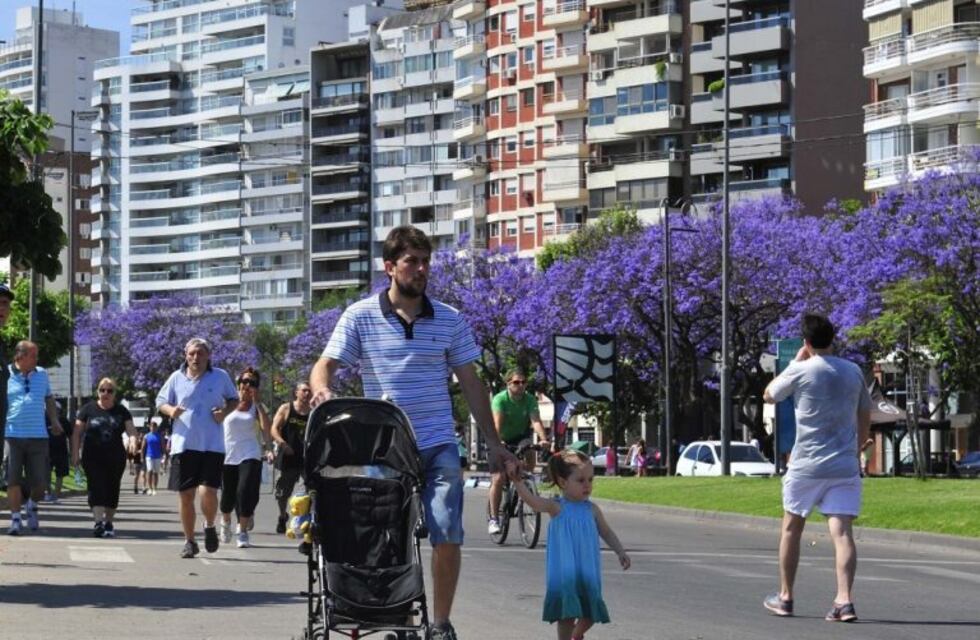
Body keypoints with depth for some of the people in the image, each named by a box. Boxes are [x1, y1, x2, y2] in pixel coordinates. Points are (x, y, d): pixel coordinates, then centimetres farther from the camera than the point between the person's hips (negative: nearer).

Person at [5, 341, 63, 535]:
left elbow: (49, 399, 24)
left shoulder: (42, 374, 12)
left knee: (40, 480, 2)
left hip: (38, 436, 3)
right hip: (12, 436, -3)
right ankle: (15, 519, 6)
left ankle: (32, 506, 31)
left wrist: (54, 420, 13)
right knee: (13, 479, -2)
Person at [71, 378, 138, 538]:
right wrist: (75, 453, -5)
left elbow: (131, 430, -2)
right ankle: (98, 522, -21)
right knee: (96, 488, -13)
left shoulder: (121, 411, 7)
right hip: (93, 458, -2)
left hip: (115, 459, 2)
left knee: (112, 490, 7)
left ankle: (108, 522, 21)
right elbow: (77, 432, 3)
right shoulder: (89, 409, 3)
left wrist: (132, 439, -25)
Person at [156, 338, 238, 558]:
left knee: (208, 492, -15)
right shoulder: (176, 378, 5)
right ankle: (189, 541, 18)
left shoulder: (221, 376, 4)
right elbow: (160, 401, 13)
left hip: (212, 446, -2)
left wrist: (225, 412, -5)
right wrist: (170, 410, -9)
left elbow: (234, 399, 16)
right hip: (183, 445, 2)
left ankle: (210, 526, 15)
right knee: (186, 496, 4)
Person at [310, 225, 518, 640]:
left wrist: (493, 443, 9)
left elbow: (470, 384, 10)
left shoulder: (449, 320, 6)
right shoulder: (360, 317, 0)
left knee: (447, 537, -9)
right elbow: (326, 364, -5)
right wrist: (322, 389, -29)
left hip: (438, 446, 1)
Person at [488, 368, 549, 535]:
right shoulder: (499, 399, -23)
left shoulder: (530, 400, -16)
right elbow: (497, 423, -37)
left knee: (530, 457, -28)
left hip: (520, 437, 3)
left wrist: (544, 439, -47)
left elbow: (536, 421, -29)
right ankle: (493, 518, -8)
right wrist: (497, 442, -55)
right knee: (498, 478, -14)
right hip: (502, 441, -3)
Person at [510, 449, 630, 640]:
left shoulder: (592, 510, 4)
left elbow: (607, 533, 13)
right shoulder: (557, 507, -8)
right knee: (567, 614, -4)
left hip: (588, 574, 4)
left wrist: (620, 552, 0)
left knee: (590, 615, 12)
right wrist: (517, 481, -40)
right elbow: (533, 501, -24)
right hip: (564, 574, -4)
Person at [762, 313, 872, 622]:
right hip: (845, 467, 2)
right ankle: (844, 600, -20)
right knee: (842, 532, -5)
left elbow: (769, 395, 12)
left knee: (791, 528, 15)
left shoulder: (800, 371, -6)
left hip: (806, 466, -2)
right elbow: (865, 419, 14)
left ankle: (785, 597, 22)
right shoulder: (853, 371, 7)